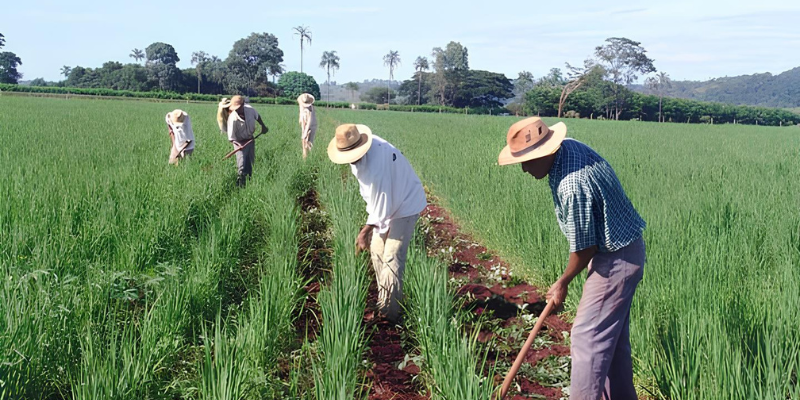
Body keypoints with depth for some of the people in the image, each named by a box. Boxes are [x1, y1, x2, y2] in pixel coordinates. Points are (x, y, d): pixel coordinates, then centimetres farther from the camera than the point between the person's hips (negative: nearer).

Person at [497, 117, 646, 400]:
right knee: (613, 336, 17)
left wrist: (562, 283, -3)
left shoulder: (572, 187, -31)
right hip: (623, 251, 10)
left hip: (616, 260, -10)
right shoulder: (568, 146, -2)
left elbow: (583, 248, -20)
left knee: (588, 336, -8)